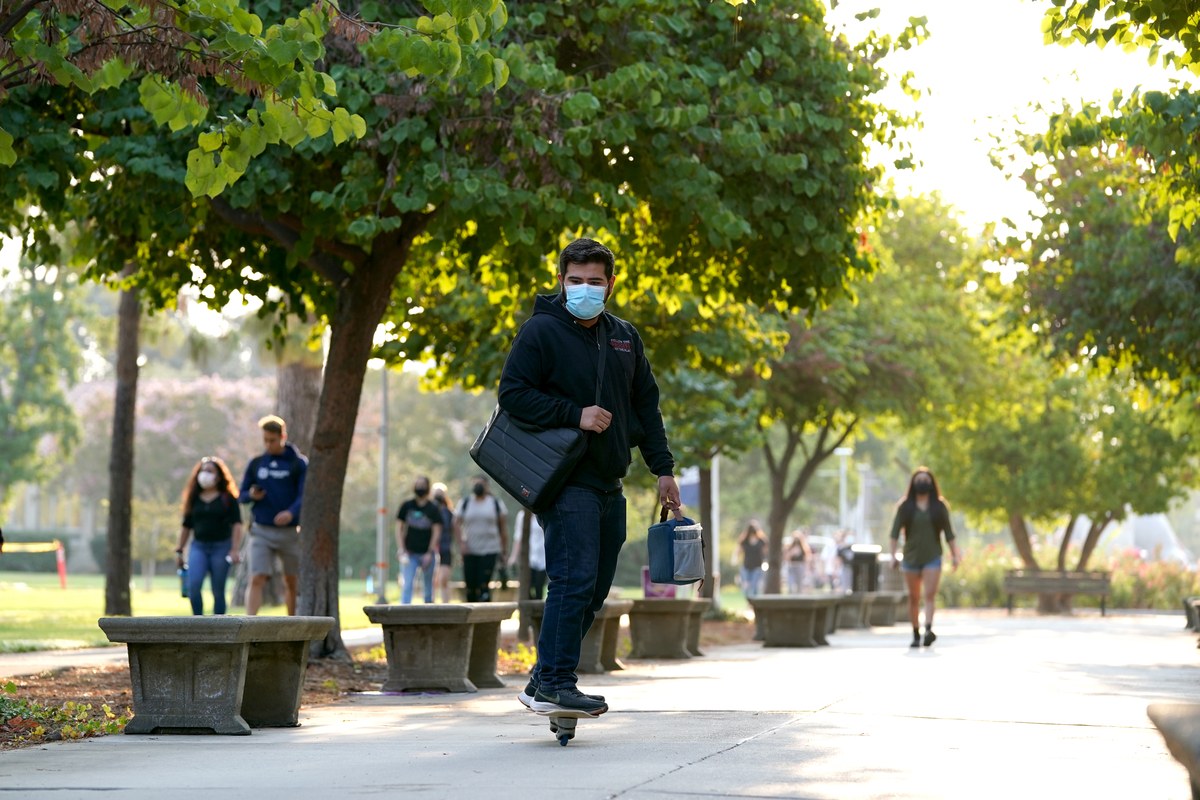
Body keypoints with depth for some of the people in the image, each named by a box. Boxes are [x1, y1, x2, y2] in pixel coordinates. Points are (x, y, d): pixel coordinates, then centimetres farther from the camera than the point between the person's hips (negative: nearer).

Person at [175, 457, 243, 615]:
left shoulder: (228, 498, 3)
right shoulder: (194, 499, 10)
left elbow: (236, 525, -2)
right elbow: (186, 526, 16)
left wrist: (235, 549, -12)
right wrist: (179, 550, 13)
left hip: (221, 547, -2)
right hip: (198, 547, 2)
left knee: (218, 591, 1)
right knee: (193, 585, -18)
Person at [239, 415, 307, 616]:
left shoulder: (298, 464, 0)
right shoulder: (255, 463, 9)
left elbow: (305, 495, -8)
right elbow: (242, 495, 14)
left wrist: (291, 512, -28)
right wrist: (251, 495, -10)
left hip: (290, 532, -1)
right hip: (261, 531, 1)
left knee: (292, 583, 9)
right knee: (256, 580, -12)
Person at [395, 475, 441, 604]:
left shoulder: (433, 508, -1)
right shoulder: (407, 506, 3)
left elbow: (436, 531, -2)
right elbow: (399, 528, 4)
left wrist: (430, 553, -9)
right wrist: (401, 549, -5)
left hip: (427, 553, 0)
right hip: (410, 553, 0)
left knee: (428, 587, 7)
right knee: (407, 584, -11)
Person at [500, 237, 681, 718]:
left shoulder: (624, 338, 16)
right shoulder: (541, 331, -5)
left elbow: (646, 406, 21)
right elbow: (512, 393, -11)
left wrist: (663, 469, 15)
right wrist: (575, 415, -18)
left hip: (608, 485, 8)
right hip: (565, 481, -7)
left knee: (595, 590, 8)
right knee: (574, 580, -16)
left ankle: (545, 679, 15)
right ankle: (554, 684, -13)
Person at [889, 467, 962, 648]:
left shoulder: (939, 506, 6)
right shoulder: (905, 507, 4)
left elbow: (948, 533, 9)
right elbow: (895, 532, 0)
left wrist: (954, 555, 4)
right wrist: (893, 555, -9)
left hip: (932, 557, -1)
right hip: (911, 557, 1)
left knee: (930, 595, -15)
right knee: (913, 598, 5)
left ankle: (929, 630, -29)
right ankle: (916, 634, 12)